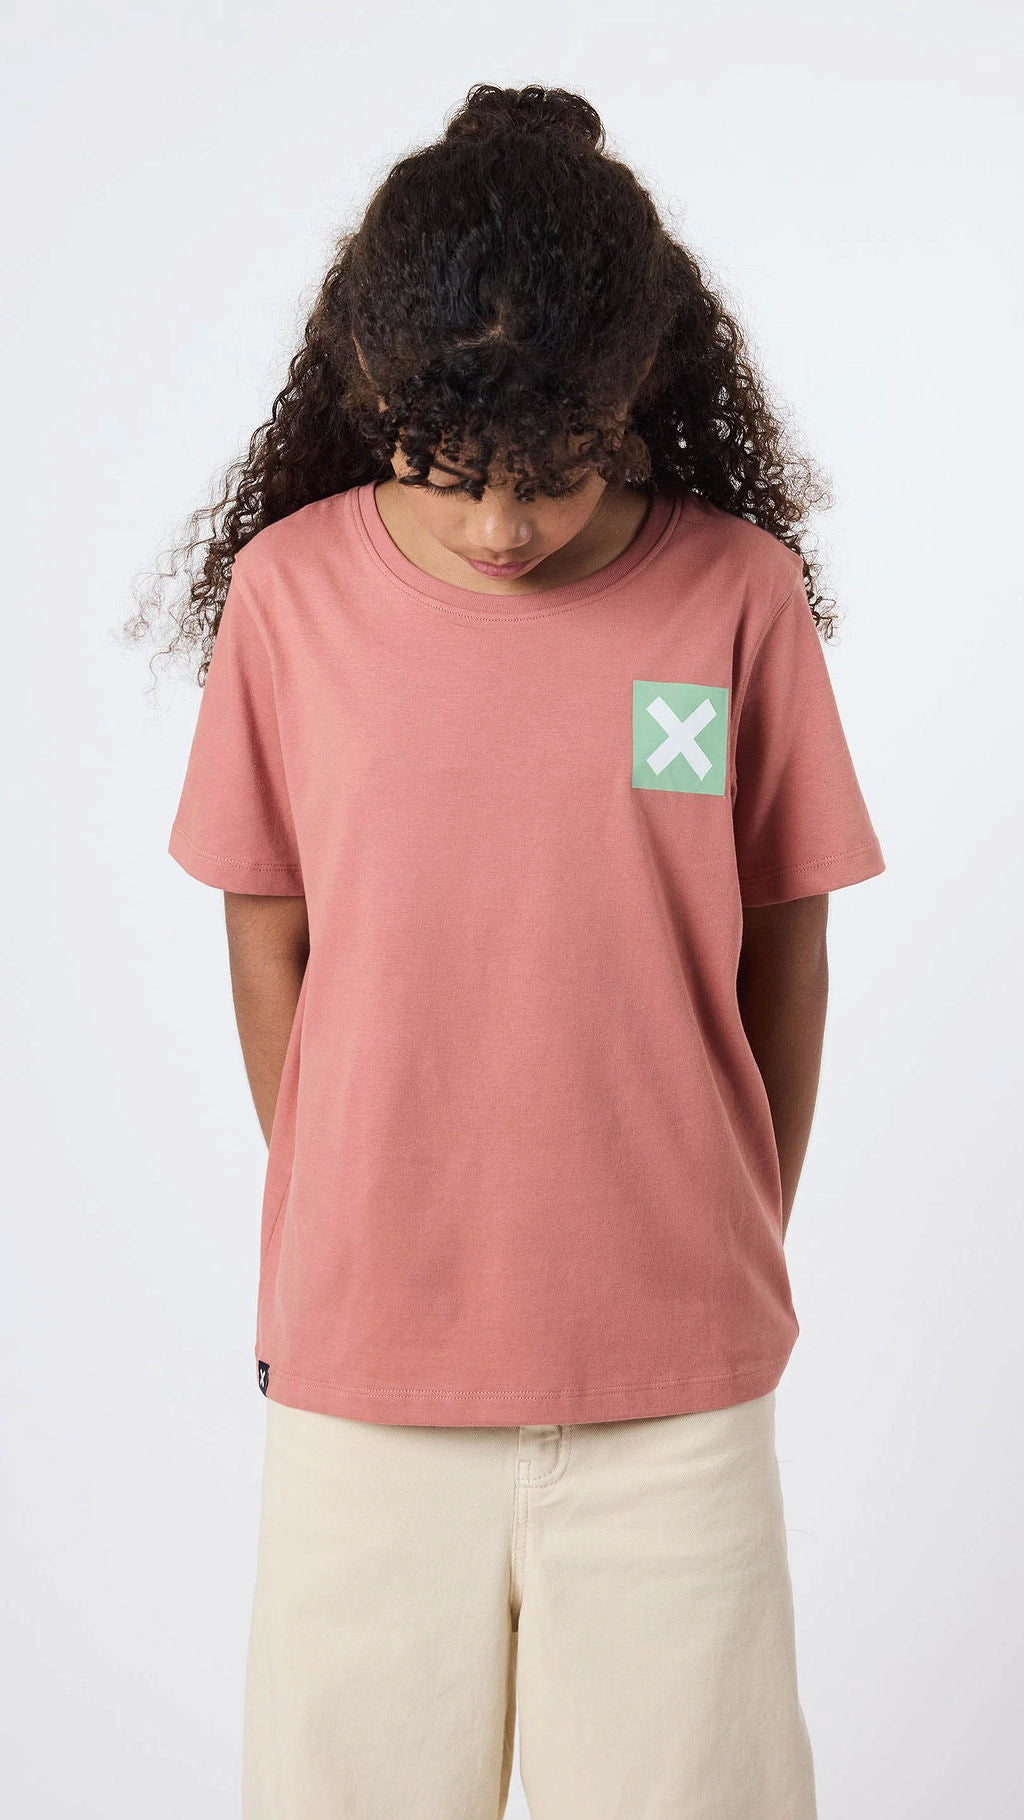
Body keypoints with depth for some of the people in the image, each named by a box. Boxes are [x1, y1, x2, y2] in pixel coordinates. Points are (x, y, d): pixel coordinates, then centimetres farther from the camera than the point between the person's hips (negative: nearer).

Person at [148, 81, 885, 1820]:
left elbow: (785, 946, 2)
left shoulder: (740, 590, -6)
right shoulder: (290, 590, -5)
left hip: (673, 1377, 0)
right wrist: (342, 1247, 4)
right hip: (363, 1365, 1)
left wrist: (740, 1260, 5)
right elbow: (269, 943, 3)